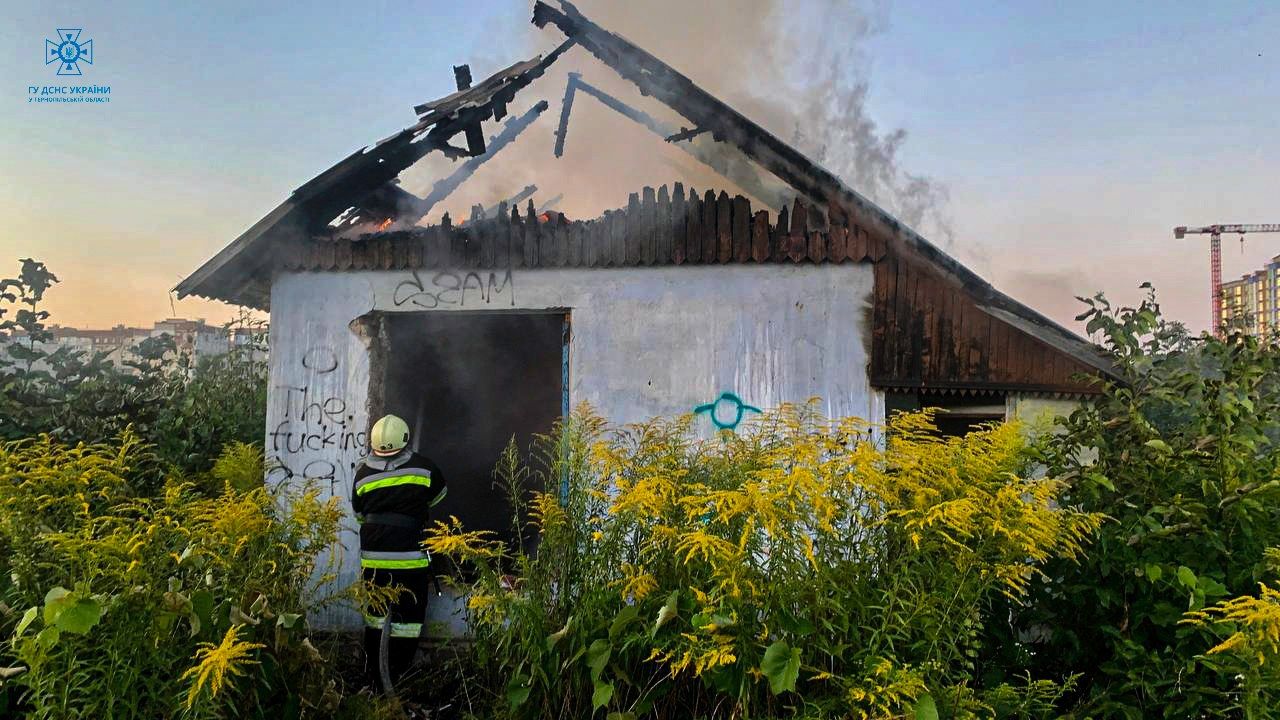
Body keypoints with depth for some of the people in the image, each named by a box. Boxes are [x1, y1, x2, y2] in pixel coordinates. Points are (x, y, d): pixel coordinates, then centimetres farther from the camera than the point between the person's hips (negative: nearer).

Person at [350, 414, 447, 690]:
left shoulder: (364, 473, -1)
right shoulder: (423, 467, -7)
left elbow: (360, 514, 13)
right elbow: (439, 495, 13)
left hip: (373, 559, 3)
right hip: (411, 558, -3)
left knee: (374, 615, 19)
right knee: (408, 618, 8)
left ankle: (373, 670, 28)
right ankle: (397, 675, 13)